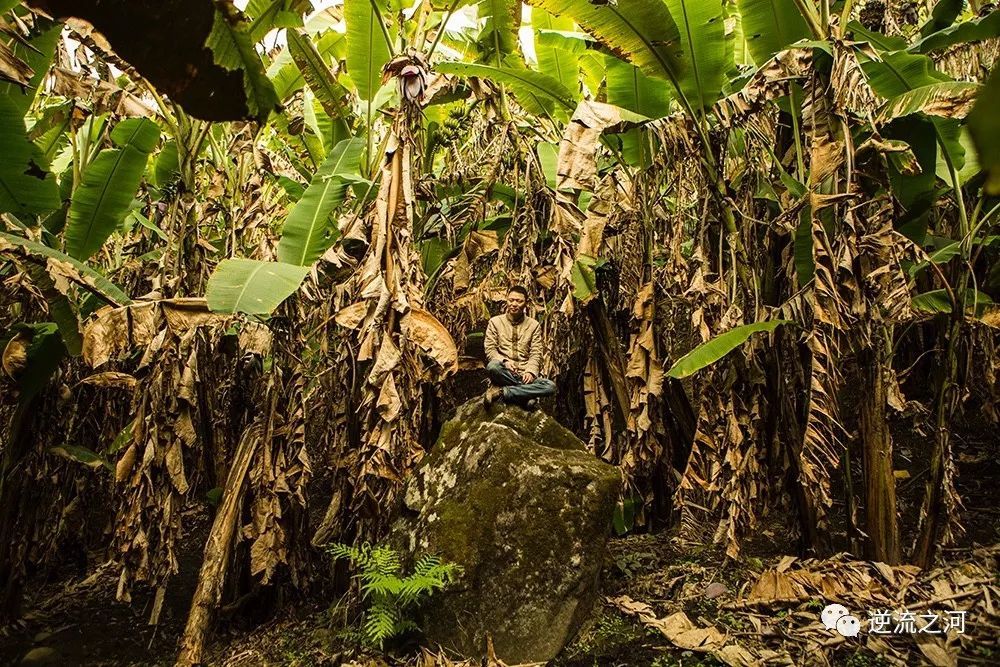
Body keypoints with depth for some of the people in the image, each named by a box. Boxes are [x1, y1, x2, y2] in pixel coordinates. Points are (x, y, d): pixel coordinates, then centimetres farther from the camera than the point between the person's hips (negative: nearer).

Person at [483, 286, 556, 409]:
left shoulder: (533, 325, 11)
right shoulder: (495, 321, 8)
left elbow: (536, 354, 4)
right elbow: (490, 349, 1)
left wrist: (530, 371, -16)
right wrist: (504, 361, -19)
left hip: (524, 373, 2)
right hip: (504, 372, -2)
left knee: (550, 386, -27)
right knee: (493, 366, -38)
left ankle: (502, 392, -26)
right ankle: (526, 394, -24)